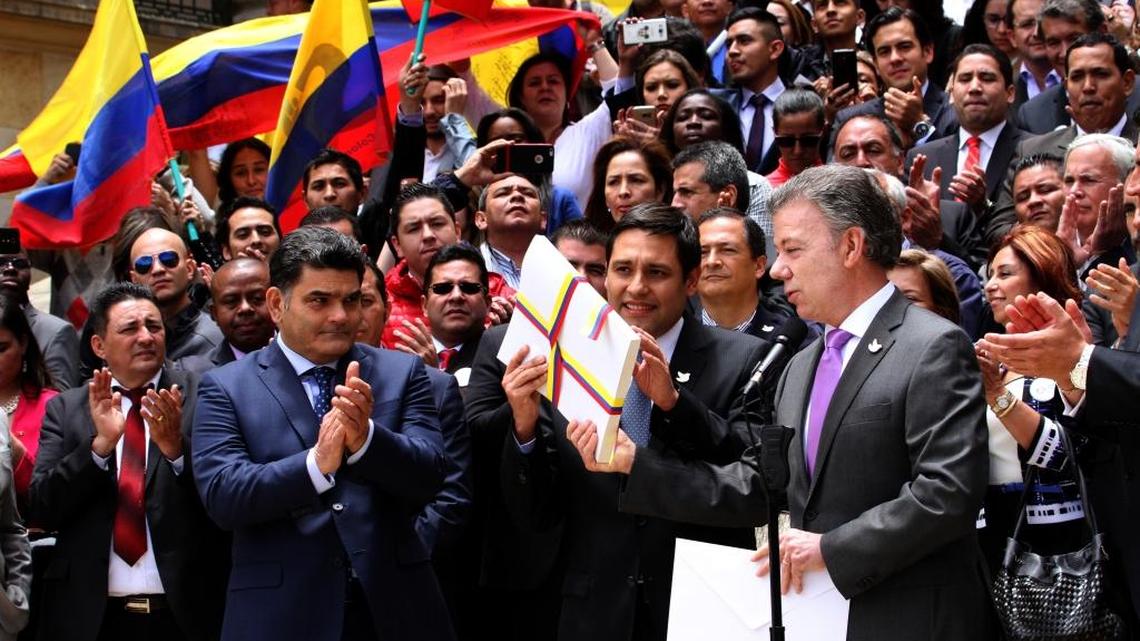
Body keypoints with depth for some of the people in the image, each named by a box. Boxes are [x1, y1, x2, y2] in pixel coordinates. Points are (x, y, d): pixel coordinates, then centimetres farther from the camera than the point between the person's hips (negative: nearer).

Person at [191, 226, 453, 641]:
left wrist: (366, 438, -23)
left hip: (393, 607, 2)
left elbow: (428, 478, -5)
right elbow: (221, 496, -11)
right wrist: (316, 463, -25)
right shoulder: (227, 389, 1)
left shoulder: (402, 373, 5)